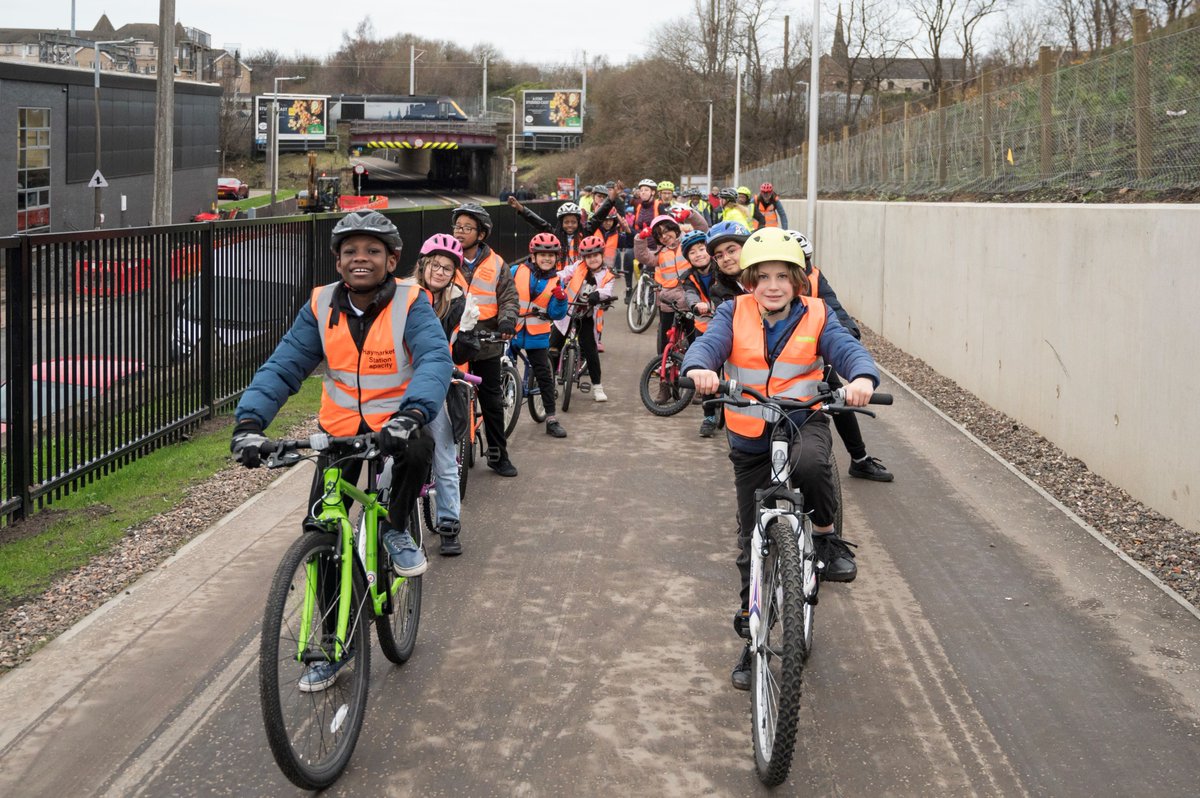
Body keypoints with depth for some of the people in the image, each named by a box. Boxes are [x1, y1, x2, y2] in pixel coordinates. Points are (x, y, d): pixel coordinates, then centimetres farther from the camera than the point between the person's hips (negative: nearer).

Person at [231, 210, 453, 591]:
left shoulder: (410, 303, -17)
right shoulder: (321, 306, -9)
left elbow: (435, 360, -32)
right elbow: (282, 367, -14)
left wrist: (411, 415, -51)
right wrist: (249, 421, -31)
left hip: (396, 419, -3)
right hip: (341, 422, 3)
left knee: (416, 451, -36)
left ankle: (397, 531, -4)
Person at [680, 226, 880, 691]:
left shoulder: (815, 317, -5)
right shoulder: (734, 315, -4)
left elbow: (848, 349, -18)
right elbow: (709, 343, -21)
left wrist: (862, 378, -42)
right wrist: (699, 368, -45)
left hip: (803, 421, -1)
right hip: (750, 438, 2)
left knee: (810, 463, -40)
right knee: (753, 542, 8)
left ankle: (827, 536, -11)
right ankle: (751, 638, 23)